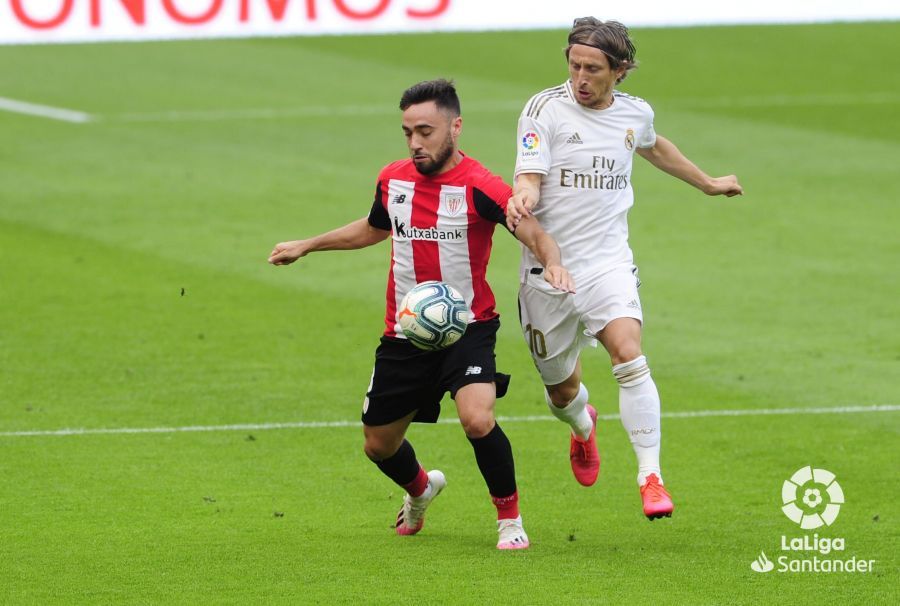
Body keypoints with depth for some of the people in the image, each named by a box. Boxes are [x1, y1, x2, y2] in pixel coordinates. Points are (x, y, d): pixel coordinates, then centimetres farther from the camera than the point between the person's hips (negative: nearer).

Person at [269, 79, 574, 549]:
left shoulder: (478, 187, -15)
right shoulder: (392, 180, 3)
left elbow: (534, 234, -25)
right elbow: (374, 228, 25)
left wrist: (551, 261, -47)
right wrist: (306, 246, 30)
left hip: (467, 329, -6)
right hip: (403, 335, 6)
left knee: (477, 419, -29)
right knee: (379, 444, 13)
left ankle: (510, 518, -6)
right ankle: (420, 489, 49)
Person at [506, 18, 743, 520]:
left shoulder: (636, 113, 6)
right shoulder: (545, 109, -6)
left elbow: (655, 147, 30)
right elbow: (529, 179, -12)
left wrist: (708, 184, 43)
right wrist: (521, 201, -37)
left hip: (608, 263, 1)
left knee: (630, 359, -24)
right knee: (562, 388, 10)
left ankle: (651, 478, -21)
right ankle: (583, 427, 48)